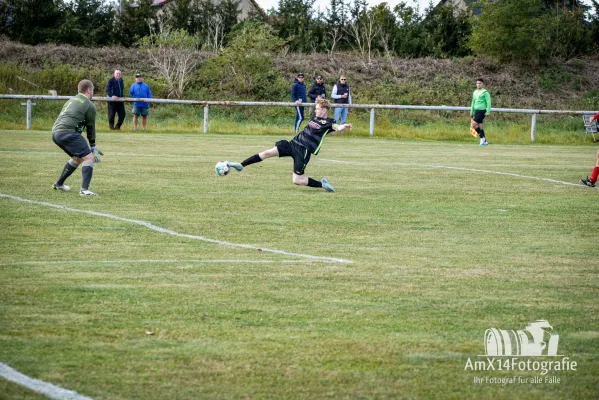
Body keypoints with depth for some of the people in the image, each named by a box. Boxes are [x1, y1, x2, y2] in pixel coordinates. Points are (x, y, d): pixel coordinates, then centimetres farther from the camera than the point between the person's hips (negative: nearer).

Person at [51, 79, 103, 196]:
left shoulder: (71, 100, 27)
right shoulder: (89, 106, 1)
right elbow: (91, 127, 6)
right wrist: (93, 147, 19)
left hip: (56, 133, 9)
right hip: (68, 133, -9)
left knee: (77, 157, 27)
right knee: (88, 157, -9)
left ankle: (59, 184, 35)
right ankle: (84, 189, -24)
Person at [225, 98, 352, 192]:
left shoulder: (327, 123, -12)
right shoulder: (316, 118, 11)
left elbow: (336, 127, -32)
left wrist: (342, 127, -52)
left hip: (304, 151, -7)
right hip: (294, 143, 7)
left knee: (297, 180, -12)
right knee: (268, 152, 2)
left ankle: (322, 184, 7)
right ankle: (240, 165, 12)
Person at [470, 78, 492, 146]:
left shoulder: (485, 92, -5)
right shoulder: (475, 92, 18)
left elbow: (488, 102, -8)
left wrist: (488, 112, -15)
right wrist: (471, 112, 24)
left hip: (481, 110, -8)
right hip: (476, 110, 8)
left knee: (474, 124, -17)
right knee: (480, 126, 6)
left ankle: (482, 138, -7)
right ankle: (484, 141, 12)